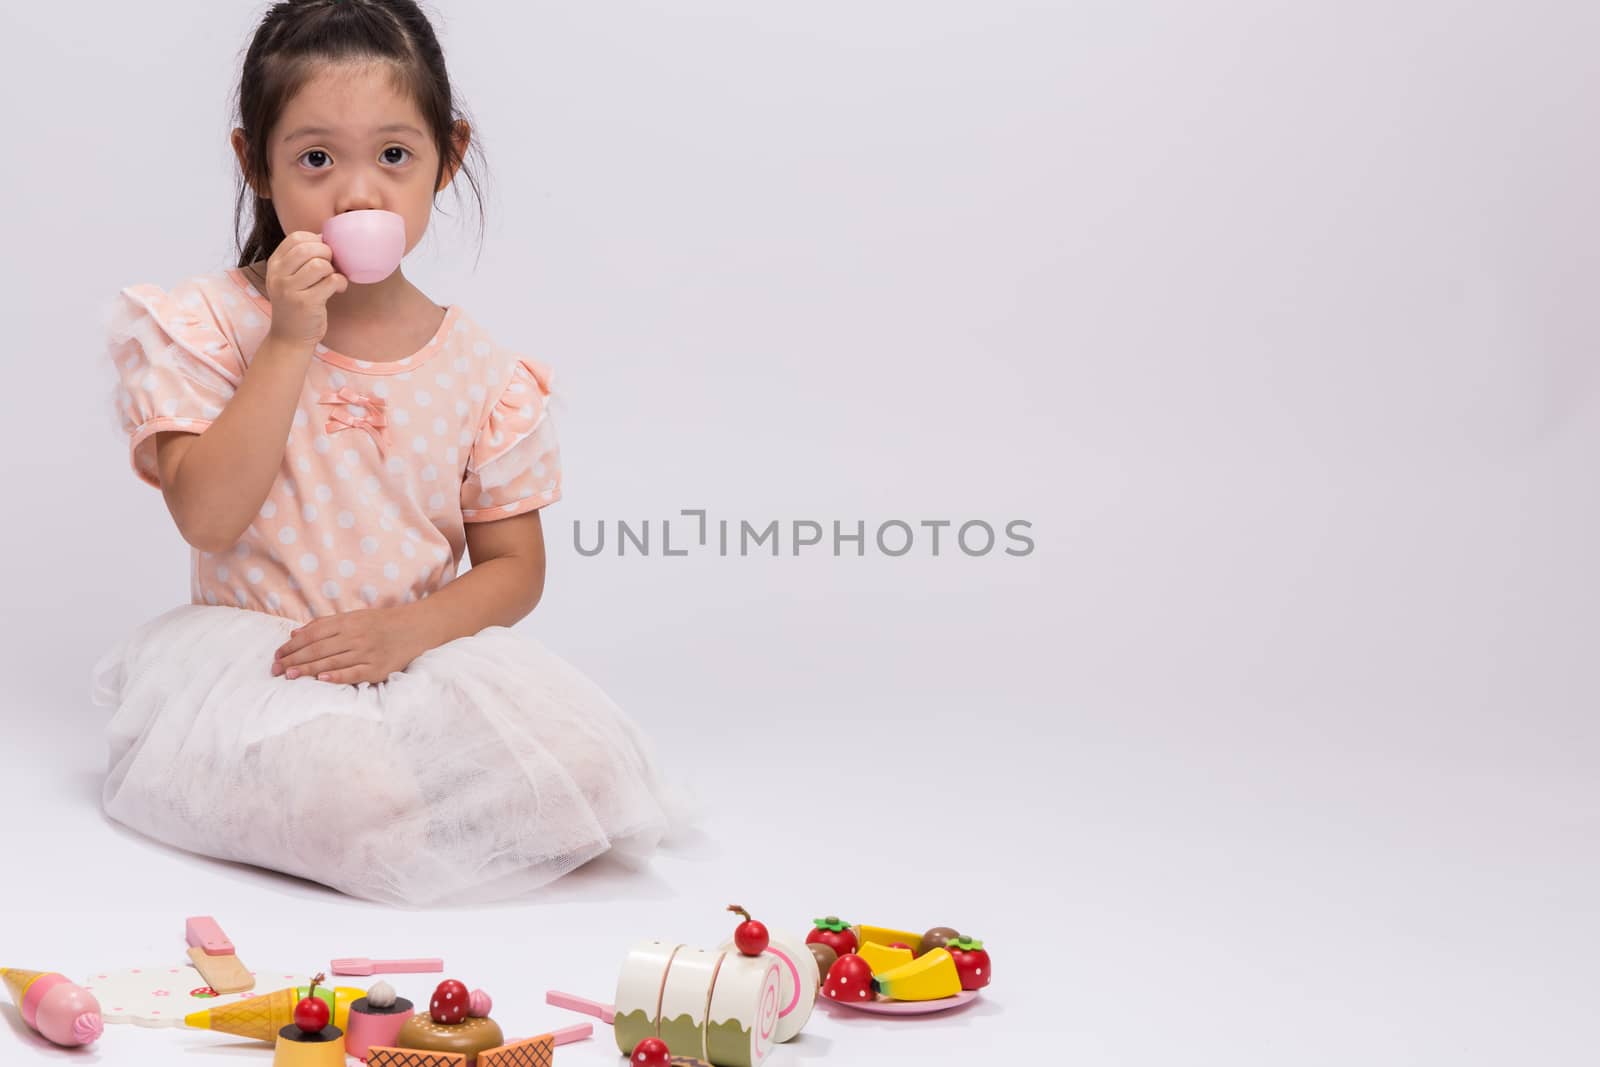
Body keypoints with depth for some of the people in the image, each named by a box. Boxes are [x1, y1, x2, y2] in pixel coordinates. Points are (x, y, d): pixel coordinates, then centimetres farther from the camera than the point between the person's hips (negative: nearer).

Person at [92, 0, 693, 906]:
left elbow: (515, 567, 5)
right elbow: (207, 519, -15)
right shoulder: (208, 327, -2)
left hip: (421, 657, 3)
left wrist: (410, 629, -15)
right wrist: (290, 342, -19)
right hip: (255, 658, -3)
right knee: (355, 799, -34)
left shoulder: (481, 372, 3)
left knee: (584, 763, -23)